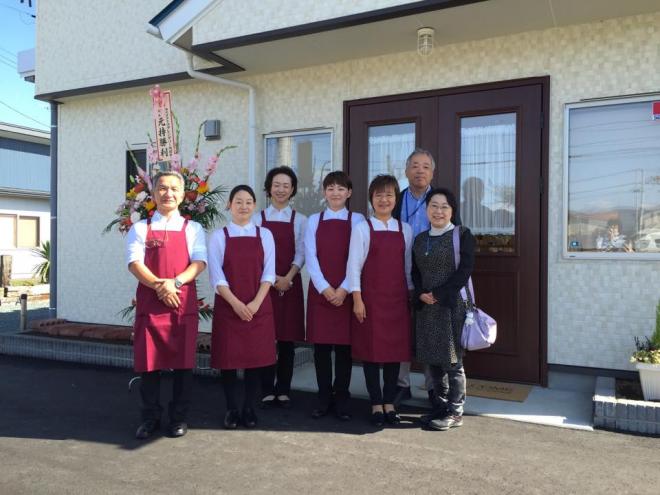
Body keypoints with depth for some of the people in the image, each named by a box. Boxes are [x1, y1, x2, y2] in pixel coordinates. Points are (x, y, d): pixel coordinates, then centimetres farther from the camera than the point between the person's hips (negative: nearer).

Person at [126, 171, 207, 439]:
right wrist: (158, 286, -18)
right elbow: (134, 263, -3)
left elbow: (199, 262, -2)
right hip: (149, 302, 0)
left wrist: (175, 282, -18)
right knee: (148, 362, 4)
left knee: (182, 362, 4)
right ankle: (150, 418, 20)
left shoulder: (193, 228, 10)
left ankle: (178, 418, 19)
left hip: (184, 303, 0)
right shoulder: (140, 228, 10)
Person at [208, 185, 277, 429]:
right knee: (228, 357, 3)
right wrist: (236, 303, -14)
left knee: (255, 357, 5)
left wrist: (256, 303, -11)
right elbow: (216, 275, -4)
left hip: (258, 307, 1)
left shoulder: (264, 234, 5)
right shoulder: (219, 236, 2)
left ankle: (249, 409, 18)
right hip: (228, 306, -1)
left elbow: (269, 273, 1)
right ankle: (231, 409, 17)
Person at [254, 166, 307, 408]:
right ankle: (267, 390, 11)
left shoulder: (299, 220, 8)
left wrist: (288, 277, -14)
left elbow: (300, 253, 1)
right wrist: (271, 278, -11)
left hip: (290, 283, 0)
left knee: (288, 338, 3)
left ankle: (283, 390, 14)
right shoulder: (258, 218, 8)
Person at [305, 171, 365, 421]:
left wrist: (343, 289, -13)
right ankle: (324, 398, 16)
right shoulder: (314, 220, 8)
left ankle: (341, 400, 15)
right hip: (319, 291, 1)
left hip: (346, 292, -1)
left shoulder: (357, 220, 3)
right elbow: (310, 257, 0)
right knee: (321, 346, 4)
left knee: (344, 346, 3)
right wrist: (325, 288, -11)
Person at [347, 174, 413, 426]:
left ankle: (390, 403, 20)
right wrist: (357, 299, -9)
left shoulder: (405, 229, 8)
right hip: (370, 298, -3)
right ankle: (376, 404, 15)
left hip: (397, 299, 3)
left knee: (395, 348, 7)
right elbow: (354, 265, -5)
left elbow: (408, 266, 12)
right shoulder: (362, 228, -3)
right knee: (371, 349, 1)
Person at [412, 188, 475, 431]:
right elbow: (415, 272, 14)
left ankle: (455, 412, 13)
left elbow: (465, 270, -10)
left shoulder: (462, 234, -3)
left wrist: (438, 294, -14)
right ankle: (442, 405, 25)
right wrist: (422, 293, -5)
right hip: (425, 307, 5)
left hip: (452, 306, -5)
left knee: (452, 361, 1)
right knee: (433, 360, 11)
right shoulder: (420, 239, 14)